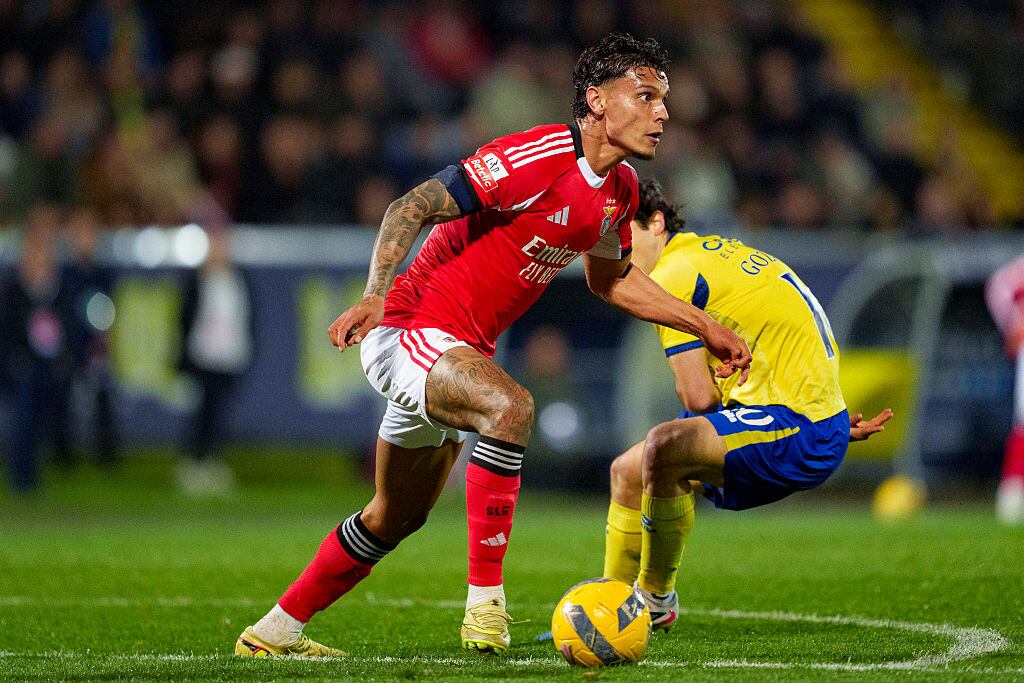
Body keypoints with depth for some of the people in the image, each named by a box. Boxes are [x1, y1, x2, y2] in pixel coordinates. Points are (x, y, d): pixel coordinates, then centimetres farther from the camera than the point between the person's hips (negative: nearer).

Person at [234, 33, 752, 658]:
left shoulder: (620, 189, 4)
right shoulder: (536, 157, -23)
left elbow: (610, 278, 21)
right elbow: (410, 209, -22)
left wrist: (706, 328, 18)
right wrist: (375, 297, -34)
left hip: (460, 354, 10)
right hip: (411, 331, -10)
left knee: (397, 518, 19)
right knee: (511, 406, -36)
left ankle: (276, 630, 35)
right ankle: (485, 600, -32)